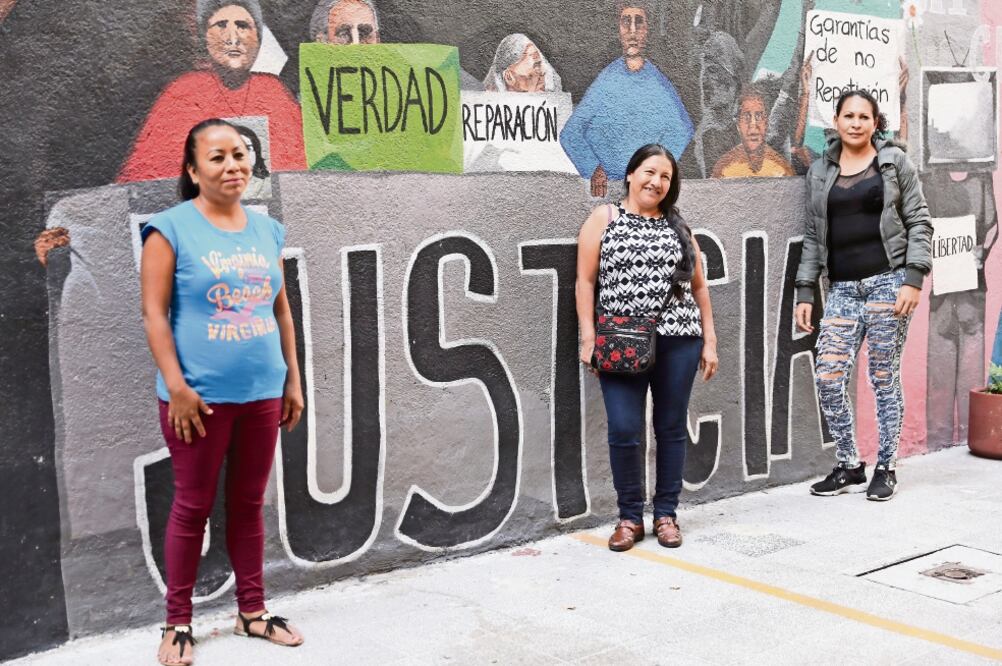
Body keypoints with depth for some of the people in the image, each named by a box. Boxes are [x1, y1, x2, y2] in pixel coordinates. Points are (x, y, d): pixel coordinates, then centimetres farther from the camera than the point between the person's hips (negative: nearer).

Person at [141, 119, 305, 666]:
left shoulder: (267, 230, 9)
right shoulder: (171, 228, -7)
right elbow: (154, 312, -11)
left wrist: (293, 380, 11)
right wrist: (176, 386, -17)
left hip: (262, 394, 5)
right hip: (200, 395, -5)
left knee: (249, 504, 14)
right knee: (193, 507, 5)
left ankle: (251, 611, 26)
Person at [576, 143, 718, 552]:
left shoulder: (678, 227, 14)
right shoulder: (603, 219, 5)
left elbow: (699, 286, 16)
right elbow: (585, 280, 1)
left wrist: (709, 340, 10)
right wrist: (588, 338, -6)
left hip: (678, 341, 3)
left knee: (672, 428, 6)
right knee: (624, 431, -8)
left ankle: (666, 514, 18)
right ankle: (629, 517, 8)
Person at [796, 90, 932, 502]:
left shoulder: (894, 162, 4)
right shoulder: (820, 171, 12)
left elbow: (919, 222, 1)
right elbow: (813, 236, 13)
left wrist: (913, 278, -10)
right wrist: (804, 292, 7)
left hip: (888, 281, -3)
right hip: (843, 288, 3)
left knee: (884, 377, 2)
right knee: (828, 378, -4)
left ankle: (886, 469, 15)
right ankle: (849, 467, 12)